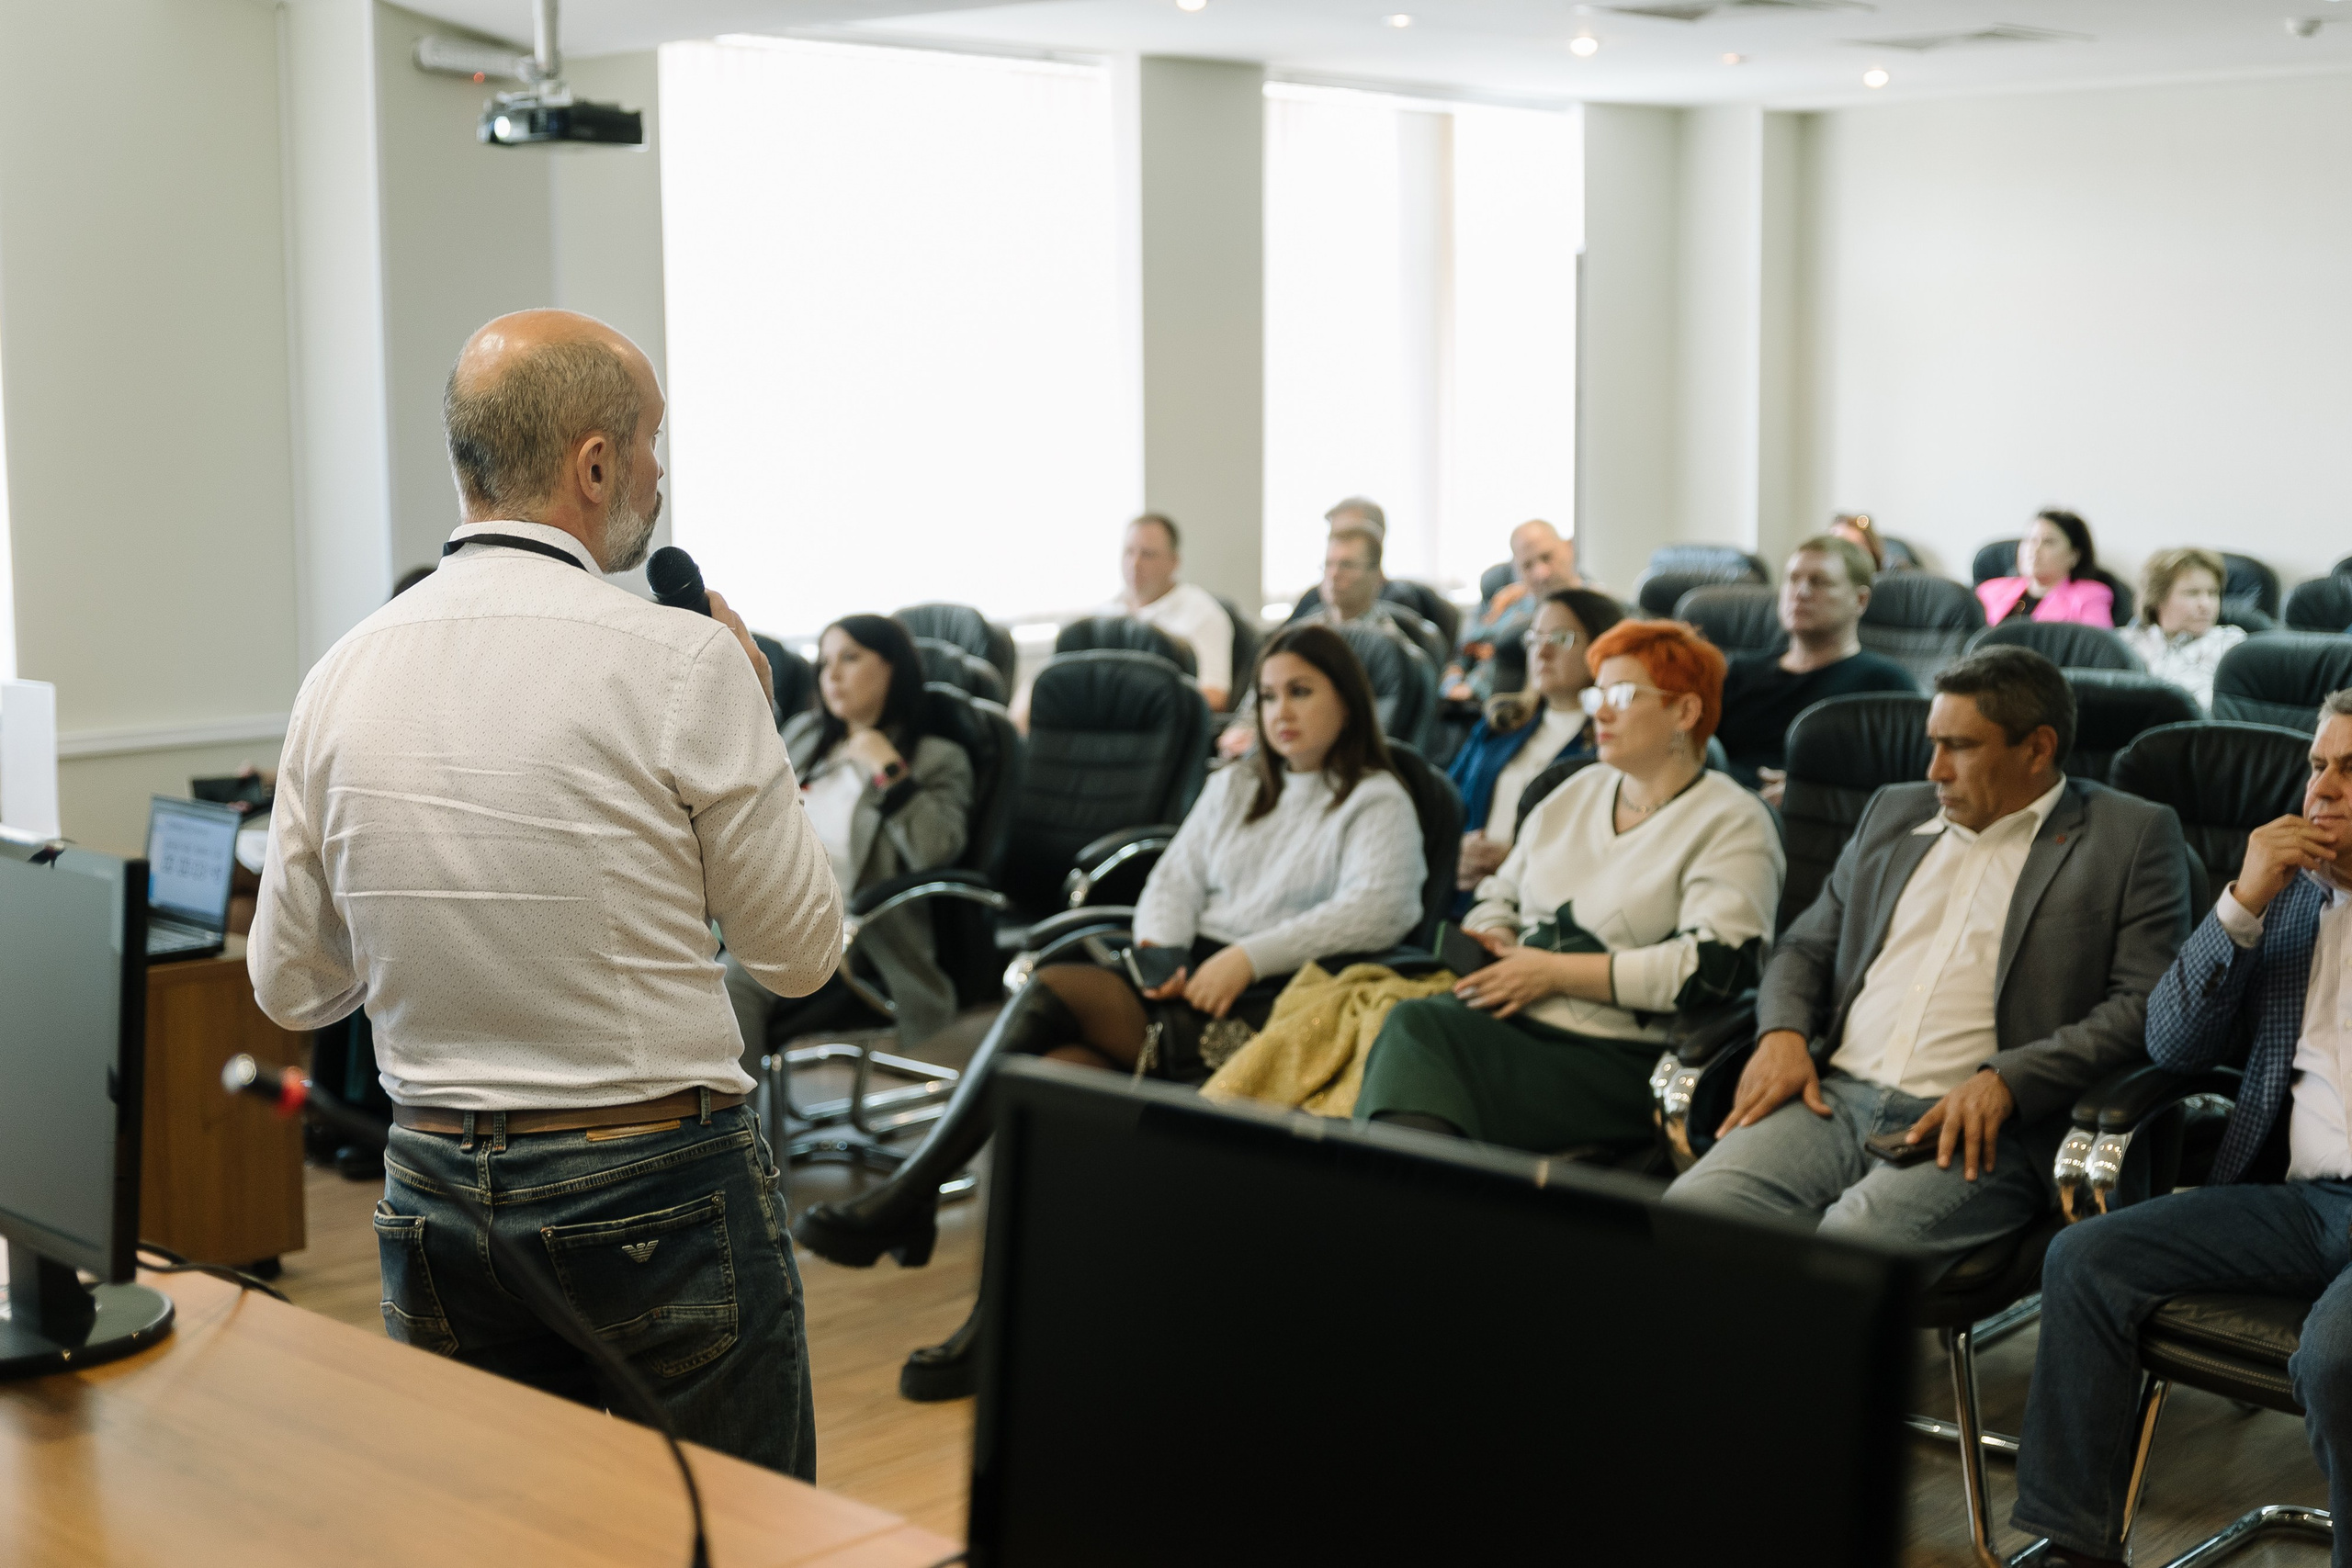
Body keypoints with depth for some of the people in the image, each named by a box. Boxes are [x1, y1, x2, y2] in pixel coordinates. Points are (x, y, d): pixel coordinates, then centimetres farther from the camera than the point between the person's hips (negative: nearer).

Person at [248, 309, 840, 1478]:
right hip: (661, 1196, -5)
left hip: (431, 1204, 5)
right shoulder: (683, 663, -13)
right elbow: (801, 955, -4)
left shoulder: (341, 677, 1)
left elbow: (288, 986, 9)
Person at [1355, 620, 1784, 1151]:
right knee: (1414, 1022, -27)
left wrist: (1555, 973, -12)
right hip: (1511, 1022, 6)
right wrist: (1492, 940, 3)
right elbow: (1500, 898, 29)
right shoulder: (1576, 793, 23)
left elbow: (1717, 966, -13)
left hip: (1617, 1060, -6)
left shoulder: (1731, 823, 1)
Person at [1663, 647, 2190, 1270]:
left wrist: (2006, 1082, -16)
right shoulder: (1895, 812, 23)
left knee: (1854, 1241, -34)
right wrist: (1782, 1033, 5)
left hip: (1979, 1132, -4)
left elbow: (2144, 1005, -3)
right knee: (1694, 1206, -24)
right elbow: (1807, 945, 27)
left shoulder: (2134, 836, 7)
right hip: (1833, 1097, 5)